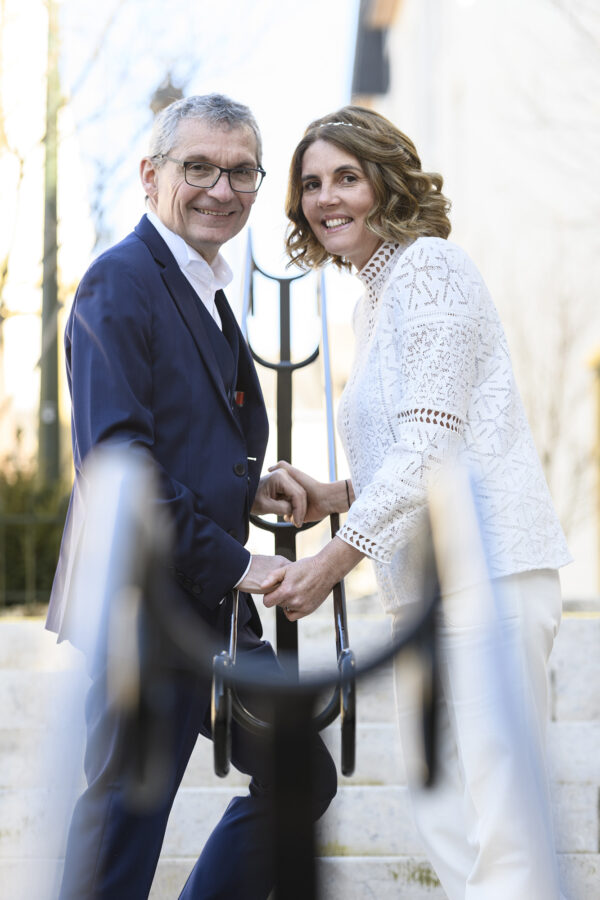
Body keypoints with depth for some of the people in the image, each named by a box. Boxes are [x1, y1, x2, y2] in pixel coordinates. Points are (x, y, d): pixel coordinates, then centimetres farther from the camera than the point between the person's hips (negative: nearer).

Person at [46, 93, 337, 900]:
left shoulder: (206, 291, 18)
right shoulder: (120, 282, -12)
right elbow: (115, 456, -20)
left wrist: (249, 486, 3)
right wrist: (231, 561, -18)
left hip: (214, 604, 10)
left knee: (300, 781, 17)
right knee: (126, 812, -5)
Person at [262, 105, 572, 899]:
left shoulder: (427, 266, -6)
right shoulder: (370, 302, 22)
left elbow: (434, 442, -15)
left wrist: (335, 559, -16)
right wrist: (336, 497, 12)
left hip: (482, 571, -10)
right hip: (423, 585, 10)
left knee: (499, 821, -12)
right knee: (440, 810, 9)